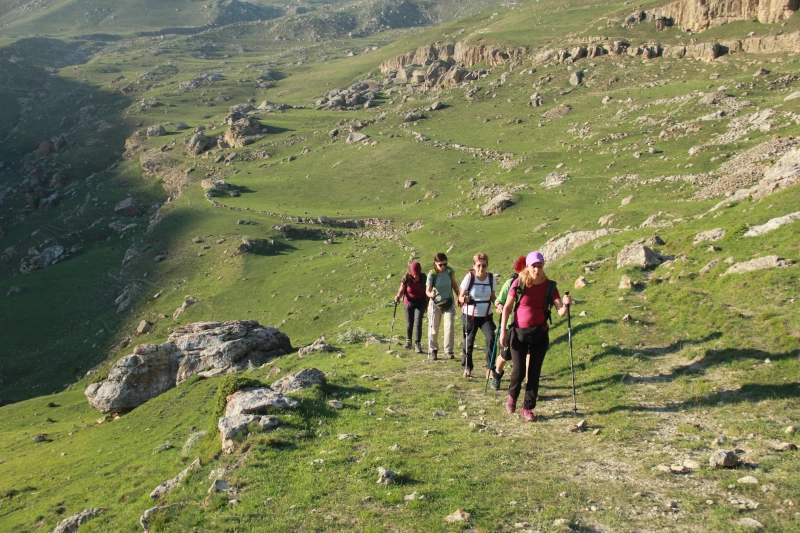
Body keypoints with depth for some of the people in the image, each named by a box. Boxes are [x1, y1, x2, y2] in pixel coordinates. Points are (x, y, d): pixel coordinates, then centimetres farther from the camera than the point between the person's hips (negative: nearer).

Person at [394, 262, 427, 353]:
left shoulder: (423, 277, -13)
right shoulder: (406, 278, -16)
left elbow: (426, 291, -2)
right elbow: (401, 290, -12)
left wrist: (427, 304, 4)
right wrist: (398, 296, -34)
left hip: (420, 303, -1)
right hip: (408, 303, 1)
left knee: (418, 323, -12)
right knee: (409, 323, 13)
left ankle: (417, 344, -7)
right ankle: (408, 340, 36)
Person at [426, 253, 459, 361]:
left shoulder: (450, 271, -8)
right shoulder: (431, 274, -15)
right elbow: (427, 290, -20)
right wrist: (431, 294, -42)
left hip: (449, 303, 1)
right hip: (436, 304, -1)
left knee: (449, 327, -8)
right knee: (433, 328, 4)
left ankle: (448, 351, 2)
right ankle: (433, 351, 20)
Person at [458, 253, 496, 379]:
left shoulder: (491, 277, -4)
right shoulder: (469, 277, -13)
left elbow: (492, 296, 8)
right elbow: (460, 297, -9)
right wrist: (464, 299, -31)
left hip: (486, 316, 2)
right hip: (470, 316, -2)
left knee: (491, 339, -17)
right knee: (468, 342, 8)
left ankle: (490, 368, -6)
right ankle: (467, 368, 29)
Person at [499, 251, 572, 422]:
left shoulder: (549, 286, -4)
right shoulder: (519, 283, -7)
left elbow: (561, 312, -9)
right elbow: (507, 307, -1)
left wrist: (565, 304, -31)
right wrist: (503, 331, -6)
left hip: (540, 334, 2)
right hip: (519, 333, -1)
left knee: (534, 373, 5)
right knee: (519, 371, -2)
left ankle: (528, 408, 19)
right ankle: (512, 397, 30)